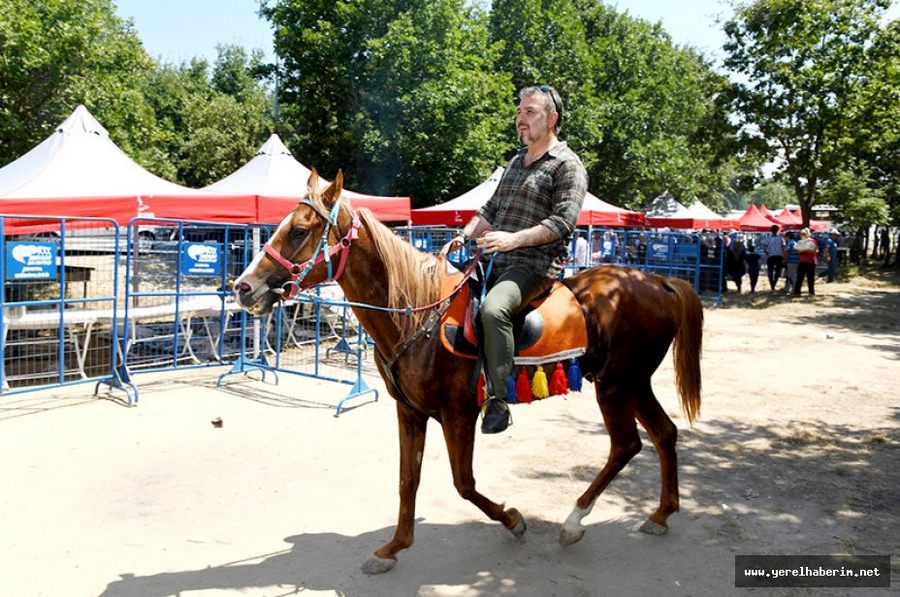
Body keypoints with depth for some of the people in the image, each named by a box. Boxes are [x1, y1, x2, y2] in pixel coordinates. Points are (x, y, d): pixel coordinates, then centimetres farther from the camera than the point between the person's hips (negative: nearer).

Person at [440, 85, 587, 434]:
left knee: (493, 308, -35)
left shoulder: (567, 165, -2)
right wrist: (463, 237, 7)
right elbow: (491, 209, 24)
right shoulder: (516, 162, 23)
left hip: (535, 264, -9)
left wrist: (513, 238, -24)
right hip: (495, 260, 9)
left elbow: (563, 221, -14)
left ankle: (498, 401, -26)